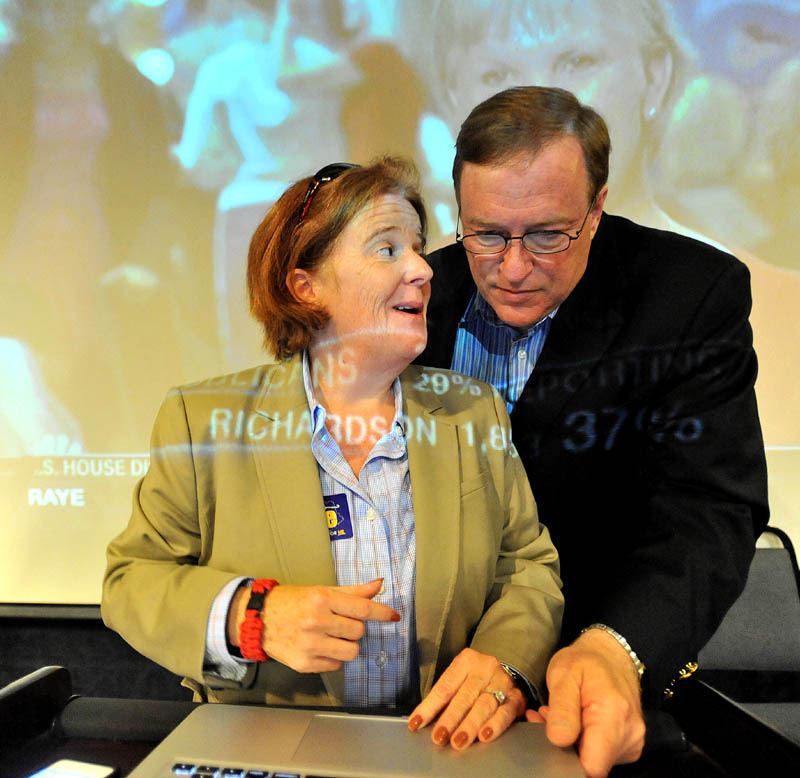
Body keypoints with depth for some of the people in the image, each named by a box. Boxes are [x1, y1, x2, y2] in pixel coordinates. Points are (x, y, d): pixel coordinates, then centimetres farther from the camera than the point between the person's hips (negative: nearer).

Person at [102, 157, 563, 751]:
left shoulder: (477, 413, 2)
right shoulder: (202, 419, -5)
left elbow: (530, 566, 4)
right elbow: (131, 579, -1)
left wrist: (508, 663, -17)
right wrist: (248, 614, -20)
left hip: (445, 747, 0)